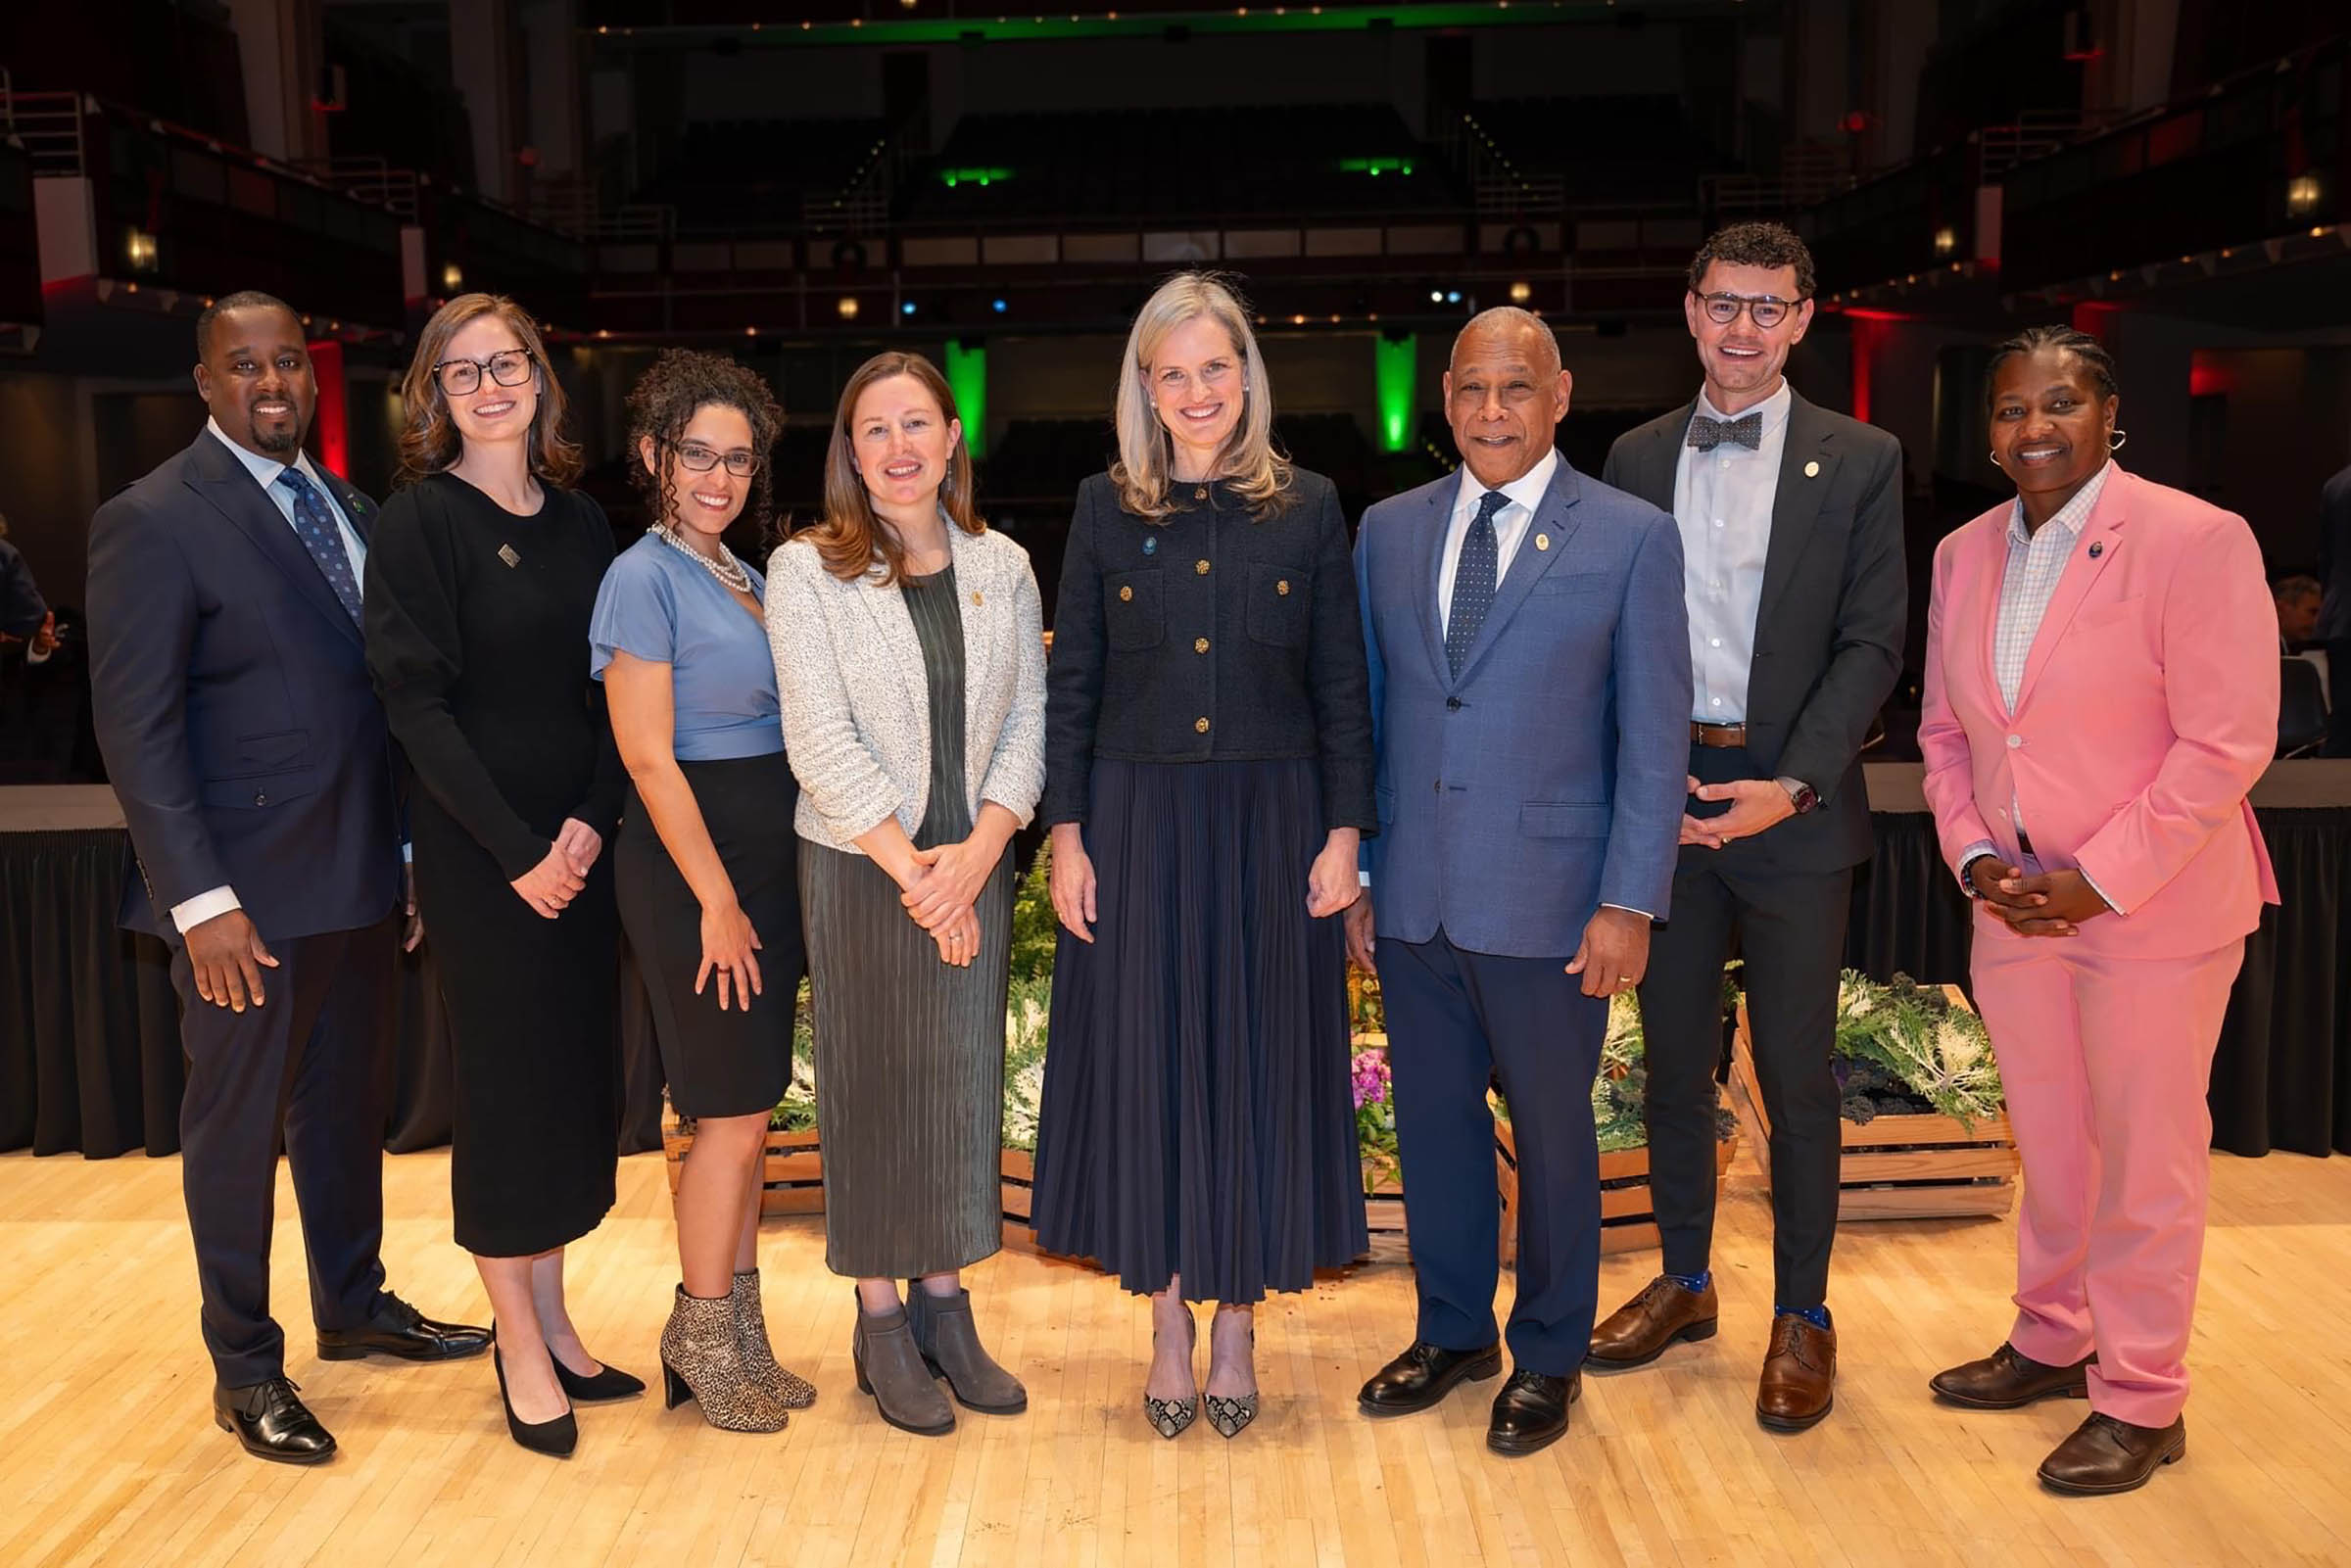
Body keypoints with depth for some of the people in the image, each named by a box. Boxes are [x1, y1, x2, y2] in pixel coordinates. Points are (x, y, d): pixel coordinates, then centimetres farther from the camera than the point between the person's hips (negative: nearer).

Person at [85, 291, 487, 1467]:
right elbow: (136, 728, -14)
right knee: (237, 1126, 9)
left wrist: (408, 849, 7)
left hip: (362, 880, 7)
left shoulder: (349, 511, 11)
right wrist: (200, 901, -19)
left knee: (348, 1104, 20)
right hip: (248, 893, -6)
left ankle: (355, 1304, 40)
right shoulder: (154, 522, -10)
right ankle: (245, 1370, 25)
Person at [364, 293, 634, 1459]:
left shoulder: (580, 522, 9)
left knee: (576, 1077, 10)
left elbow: (606, 689, 8)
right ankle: (520, 1345, 17)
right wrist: (516, 850, -16)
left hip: (580, 841, 5)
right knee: (505, 1080, 3)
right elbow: (417, 703, -12)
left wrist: (593, 819, -7)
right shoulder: (420, 520, -7)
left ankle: (550, 1319, 25)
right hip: (479, 851, -5)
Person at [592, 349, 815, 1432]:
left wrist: (757, 891, 11)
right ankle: (701, 1342, 15)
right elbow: (649, 758, -15)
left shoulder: (745, 577, 13)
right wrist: (718, 901, -15)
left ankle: (737, 1334, 25)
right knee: (734, 1113, -2)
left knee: (745, 1109, 13)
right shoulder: (644, 579, -11)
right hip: (693, 862, -8)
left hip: (767, 856, 8)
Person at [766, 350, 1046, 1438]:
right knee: (871, 1087, 4)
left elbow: (1027, 721, 5)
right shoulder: (807, 571, -4)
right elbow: (821, 742, -11)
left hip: (974, 867, 4)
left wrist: (980, 849, -10)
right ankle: (880, 1324, 17)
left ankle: (944, 1305, 24)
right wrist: (913, 869, -14)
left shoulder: (1002, 568, 7)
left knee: (966, 1081, 9)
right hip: (860, 869, -3)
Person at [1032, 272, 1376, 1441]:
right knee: (1146, 1065, 5)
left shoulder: (1307, 509, 2)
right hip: (1138, 823, 0)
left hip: (1271, 824, 0)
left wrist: (1344, 832, -4)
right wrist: (1067, 835, -2)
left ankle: (1236, 1321, 22)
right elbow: (1070, 687, 3)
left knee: (1259, 1063, 6)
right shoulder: (1107, 510, 3)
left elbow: (1343, 688, 2)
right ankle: (1168, 1318, 22)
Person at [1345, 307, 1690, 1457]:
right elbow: (1365, 709, 10)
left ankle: (1549, 1355, 30)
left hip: (1547, 902, -3)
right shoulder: (1388, 530, 7)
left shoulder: (1631, 538, -4)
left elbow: (1654, 737, -5)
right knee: (1432, 1116, 15)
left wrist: (1630, 903, -10)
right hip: (1412, 896, 4)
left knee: (1552, 1129, 10)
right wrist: (1355, 871, 7)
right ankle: (1454, 1331, 35)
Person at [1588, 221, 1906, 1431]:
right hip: (1662, 795, 3)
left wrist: (1795, 785, -15)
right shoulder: (1636, 458, 8)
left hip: (1792, 801, -2)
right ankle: (1683, 1281, 30)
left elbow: (1871, 646, -4)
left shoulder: (1860, 461, 1)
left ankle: (1801, 1317, 20)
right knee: (1673, 1058, 13)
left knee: (1796, 1076, 5)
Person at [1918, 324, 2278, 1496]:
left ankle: (2140, 1400, 21)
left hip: (2153, 911, -5)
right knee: (2047, 1146, 18)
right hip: (2014, 906, 5)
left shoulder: (2196, 541, -13)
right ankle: (2050, 1343, 36)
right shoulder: (1963, 556, 6)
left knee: (2145, 1161, 6)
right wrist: (1975, 854, -3)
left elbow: (2226, 742, -16)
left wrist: (2099, 882, -18)